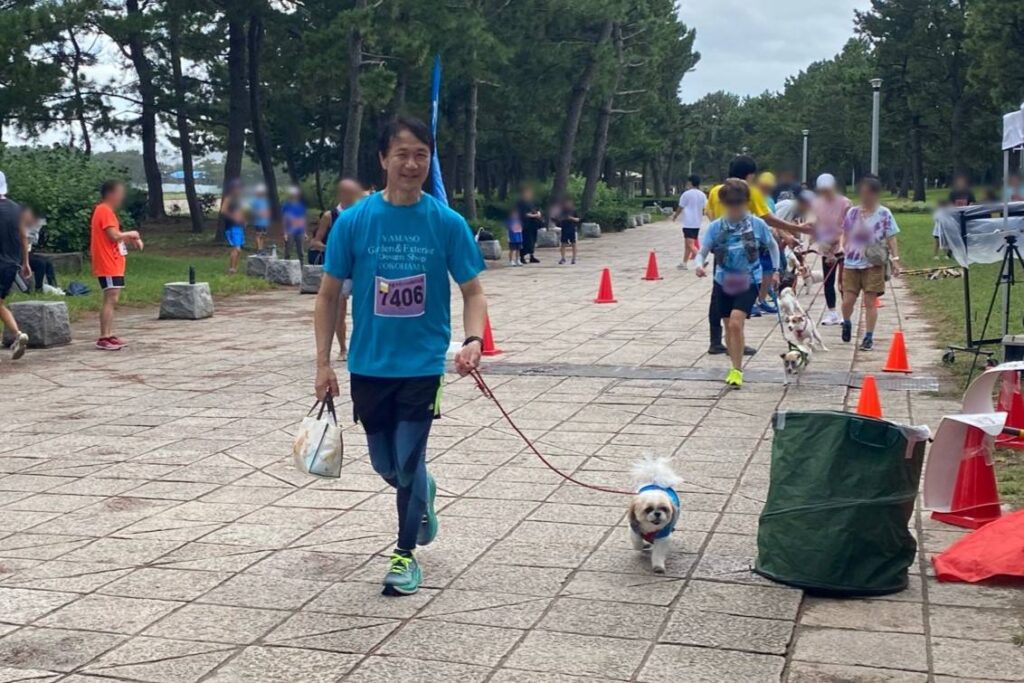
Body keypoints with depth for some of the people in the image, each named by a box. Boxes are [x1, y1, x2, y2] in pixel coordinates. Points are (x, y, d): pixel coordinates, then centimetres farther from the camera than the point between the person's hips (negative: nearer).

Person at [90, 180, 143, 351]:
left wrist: (131, 240, 8)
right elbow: (114, 235, -22)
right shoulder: (105, 211, -13)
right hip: (108, 265, -11)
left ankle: (109, 335, 16)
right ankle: (104, 338, -14)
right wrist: (131, 234, -6)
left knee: (112, 301, 12)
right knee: (110, 300, -12)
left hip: (113, 265, 11)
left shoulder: (106, 211, 19)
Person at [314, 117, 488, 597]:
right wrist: (323, 363, -2)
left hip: (422, 364, -2)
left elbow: (472, 291, -1)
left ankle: (406, 554, 21)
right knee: (386, 465, 14)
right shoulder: (353, 221, -7)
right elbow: (329, 294, 0)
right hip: (368, 365, 2)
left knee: (409, 464, -1)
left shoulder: (447, 223, -8)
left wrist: (473, 340, -20)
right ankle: (422, 493, 48)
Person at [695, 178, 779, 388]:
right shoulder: (716, 227, -6)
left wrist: (776, 270, 9)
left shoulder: (757, 224, -7)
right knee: (729, 326, 12)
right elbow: (702, 252, -7)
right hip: (723, 281, 3)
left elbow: (773, 245, 10)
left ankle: (737, 371, -9)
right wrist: (699, 265, -28)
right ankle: (736, 367, 32)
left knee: (736, 322, -20)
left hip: (748, 281, -3)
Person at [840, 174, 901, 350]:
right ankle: (847, 323, 31)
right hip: (851, 263, 2)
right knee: (847, 301, 0)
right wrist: (844, 250, 4)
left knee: (870, 301, -2)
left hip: (874, 264, -2)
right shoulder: (852, 212, 7)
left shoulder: (884, 214, -1)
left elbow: (891, 238, -1)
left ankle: (869, 337, 9)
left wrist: (895, 259, -8)